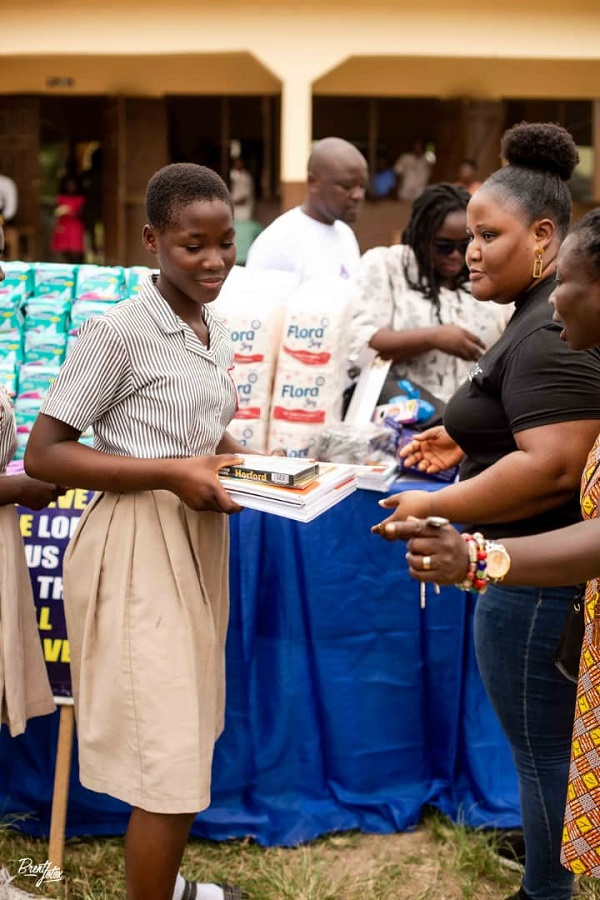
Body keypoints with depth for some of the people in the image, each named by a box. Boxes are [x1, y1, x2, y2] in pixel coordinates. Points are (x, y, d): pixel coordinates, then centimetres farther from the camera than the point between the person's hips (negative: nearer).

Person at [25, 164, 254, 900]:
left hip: (198, 540, 8)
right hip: (139, 550, -8)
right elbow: (42, 454, -16)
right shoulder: (118, 332, -16)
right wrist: (169, 473, -22)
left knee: (184, 737, 20)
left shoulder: (217, 334, 8)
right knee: (168, 757, -5)